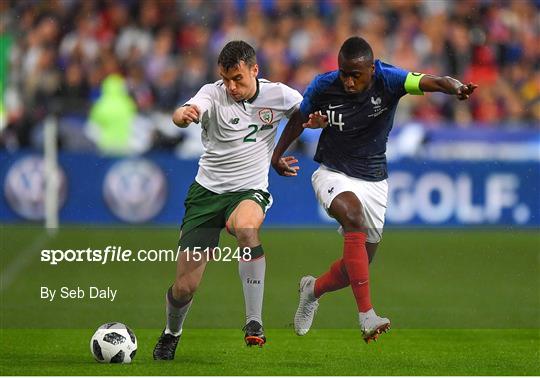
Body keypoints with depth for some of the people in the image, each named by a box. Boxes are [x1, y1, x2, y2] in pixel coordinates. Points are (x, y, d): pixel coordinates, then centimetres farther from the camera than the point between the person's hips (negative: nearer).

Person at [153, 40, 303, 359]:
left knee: (246, 228, -39)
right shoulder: (213, 94, -9)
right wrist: (183, 115, -54)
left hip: (250, 191, 0)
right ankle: (172, 333, 34)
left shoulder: (277, 95, -3)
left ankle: (254, 322, -32)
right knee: (185, 286, -1)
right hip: (207, 190, 0)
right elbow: (185, 114, -29)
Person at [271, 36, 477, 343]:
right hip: (333, 174, -2)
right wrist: (277, 154, 12)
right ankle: (367, 315, -39)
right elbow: (300, 119, 9)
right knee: (353, 215, -35)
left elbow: (432, 82, -35)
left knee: (359, 265, 8)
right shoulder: (323, 87, -13)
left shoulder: (388, 79, -18)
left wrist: (457, 88, -55)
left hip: (373, 180, 2)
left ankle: (313, 289, 43)